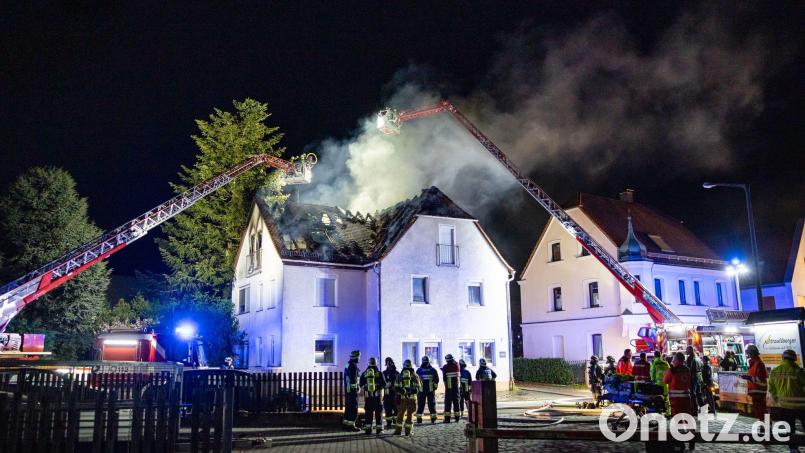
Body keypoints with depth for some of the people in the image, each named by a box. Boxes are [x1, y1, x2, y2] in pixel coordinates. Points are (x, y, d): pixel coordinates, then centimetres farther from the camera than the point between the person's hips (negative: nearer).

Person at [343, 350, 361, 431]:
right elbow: (354, 379, -21)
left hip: (347, 389, 10)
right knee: (354, 408, -5)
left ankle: (346, 423, 21)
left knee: (348, 407, 15)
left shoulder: (348, 365, 14)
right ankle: (351, 425, -5)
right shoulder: (354, 366, -17)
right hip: (353, 390, -10)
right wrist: (355, 390, -19)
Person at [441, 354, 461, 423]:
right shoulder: (457, 366, 2)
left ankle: (447, 418, -6)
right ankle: (457, 417, 14)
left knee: (448, 402, -1)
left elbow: (444, 377, -3)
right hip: (456, 386, 3)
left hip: (449, 387, -3)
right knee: (456, 401, 12)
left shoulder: (445, 367, -8)